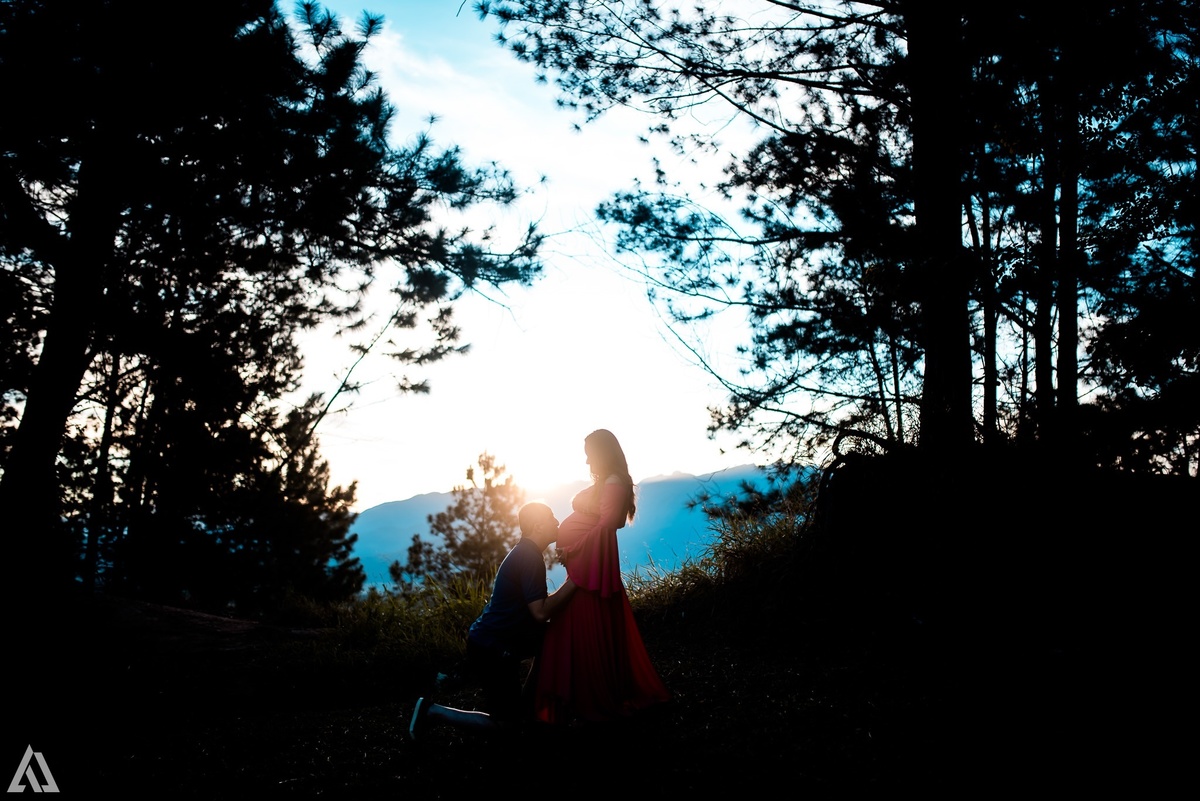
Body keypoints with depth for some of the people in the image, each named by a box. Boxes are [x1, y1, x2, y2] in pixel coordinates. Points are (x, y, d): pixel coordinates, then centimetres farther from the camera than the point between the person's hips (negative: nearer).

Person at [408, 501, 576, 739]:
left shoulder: (525, 551, 10)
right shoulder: (529, 558, -20)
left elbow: (537, 602, 17)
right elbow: (541, 612, -27)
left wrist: (571, 584, 8)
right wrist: (573, 581, -20)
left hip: (492, 639, 10)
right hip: (493, 649, -10)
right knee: (503, 722, 2)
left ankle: (526, 706, 22)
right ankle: (432, 711, 6)